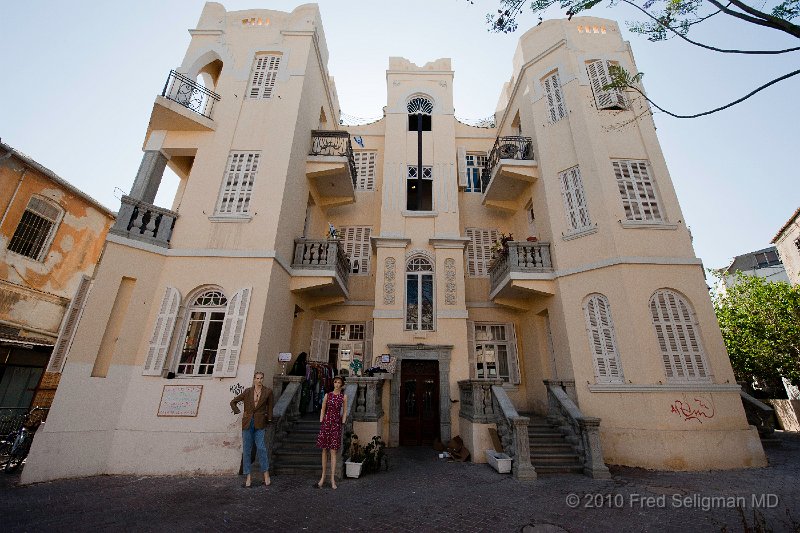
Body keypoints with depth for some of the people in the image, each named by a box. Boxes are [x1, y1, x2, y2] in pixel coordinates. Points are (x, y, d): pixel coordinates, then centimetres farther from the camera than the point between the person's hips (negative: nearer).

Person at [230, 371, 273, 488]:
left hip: (259, 423, -2)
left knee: (261, 448, -9)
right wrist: (239, 413, 5)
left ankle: (266, 475, 5)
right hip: (247, 423, 2)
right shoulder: (248, 391, 3)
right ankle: (248, 478, 15)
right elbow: (233, 402, 14)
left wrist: (269, 418, 6)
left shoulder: (268, 391, 0)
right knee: (246, 450, 5)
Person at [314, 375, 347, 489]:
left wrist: (343, 424, 0)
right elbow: (323, 410, 9)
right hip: (326, 423, 2)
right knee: (324, 450, 8)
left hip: (336, 424, -2)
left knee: (333, 451, -1)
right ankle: (323, 476, 19)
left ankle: (332, 478, 7)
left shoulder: (344, 397, 2)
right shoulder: (327, 395, 5)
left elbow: (344, 412, 6)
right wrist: (321, 423, 4)